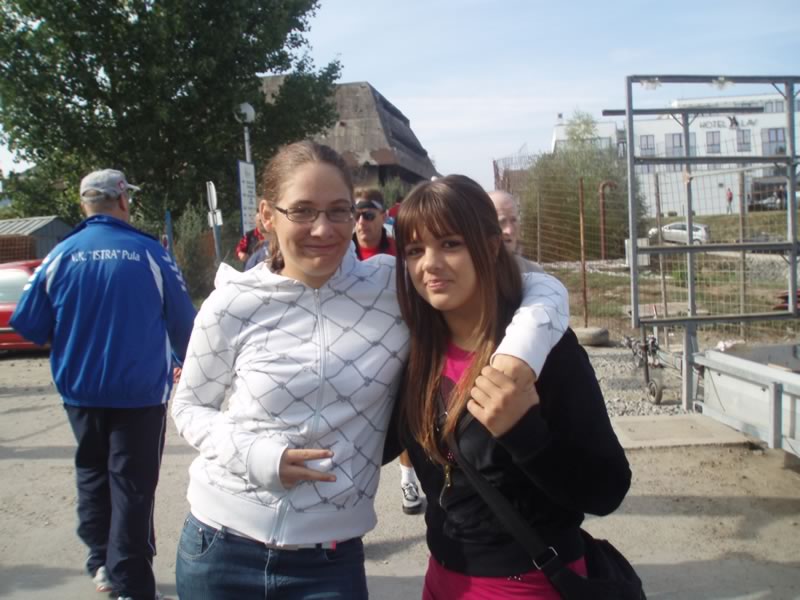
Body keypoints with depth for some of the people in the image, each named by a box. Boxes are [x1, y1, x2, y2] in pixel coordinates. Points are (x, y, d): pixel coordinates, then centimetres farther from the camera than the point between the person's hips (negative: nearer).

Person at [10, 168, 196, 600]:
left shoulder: (61, 256, -3)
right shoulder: (149, 253, -9)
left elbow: (29, 326, 0)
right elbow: (183, 323, -4)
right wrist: (188, 363, 15)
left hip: (81, 391, 3)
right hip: (140, 391, -3)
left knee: (92, 473, 22)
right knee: (132, 484, 5)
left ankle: (102, 563, 28)